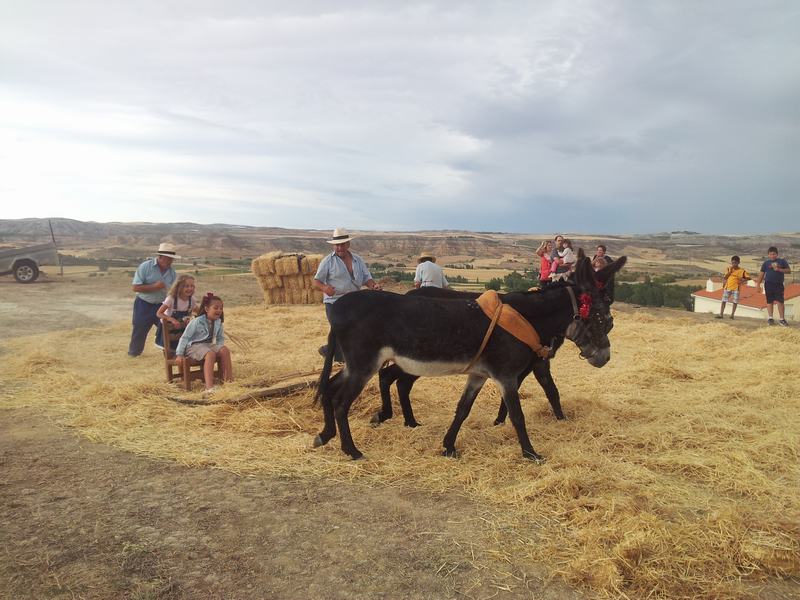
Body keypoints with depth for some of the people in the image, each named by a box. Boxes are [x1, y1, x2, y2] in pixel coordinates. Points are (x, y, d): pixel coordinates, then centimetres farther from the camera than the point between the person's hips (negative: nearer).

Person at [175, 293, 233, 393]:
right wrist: (179, 354, -14)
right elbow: (185, 337, -10)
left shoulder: (218, 322, 4)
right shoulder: (197, 322, -13)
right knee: (210, 354, -36)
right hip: (193, 346, -6)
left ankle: (228, 379, -17)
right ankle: (209, 386, -46)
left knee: (224, 350, -22)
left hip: (208, 345, 6)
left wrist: (218, 348, -5)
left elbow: (220, 338, 16)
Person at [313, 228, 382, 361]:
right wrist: (324, 287, -26)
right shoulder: (328, 261, -3)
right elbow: (316, 281, -4)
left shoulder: (358, 260, 9)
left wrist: (374, 285, -13)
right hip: (334, 302, -5)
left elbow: (366, 278, 10)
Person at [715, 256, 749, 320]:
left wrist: (742, 281, -14)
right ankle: (721, 314, 5)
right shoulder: (728, 269, 6)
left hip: (736, 288, -1)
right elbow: (724, 277, 0)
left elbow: (747, 277, 2)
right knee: (723, 301, 1)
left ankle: (732, 314, 9)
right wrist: (730, 271, -9)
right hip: (727, 287, 1)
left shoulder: (741, 270, 0)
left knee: (735, 302, 1)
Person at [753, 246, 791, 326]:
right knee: (769, 301, 4)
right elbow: (762, 274, 8)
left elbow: (789, 271, 4)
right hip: (769, 284, 1)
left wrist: (779, 269, -12)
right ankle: (771, 318, 10)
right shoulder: (766, 263, 8)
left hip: (779, 284, -1)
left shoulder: (782, 261, 7)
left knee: (780, 301, -5)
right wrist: (758, 283, 1)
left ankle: (782, 319, -1)